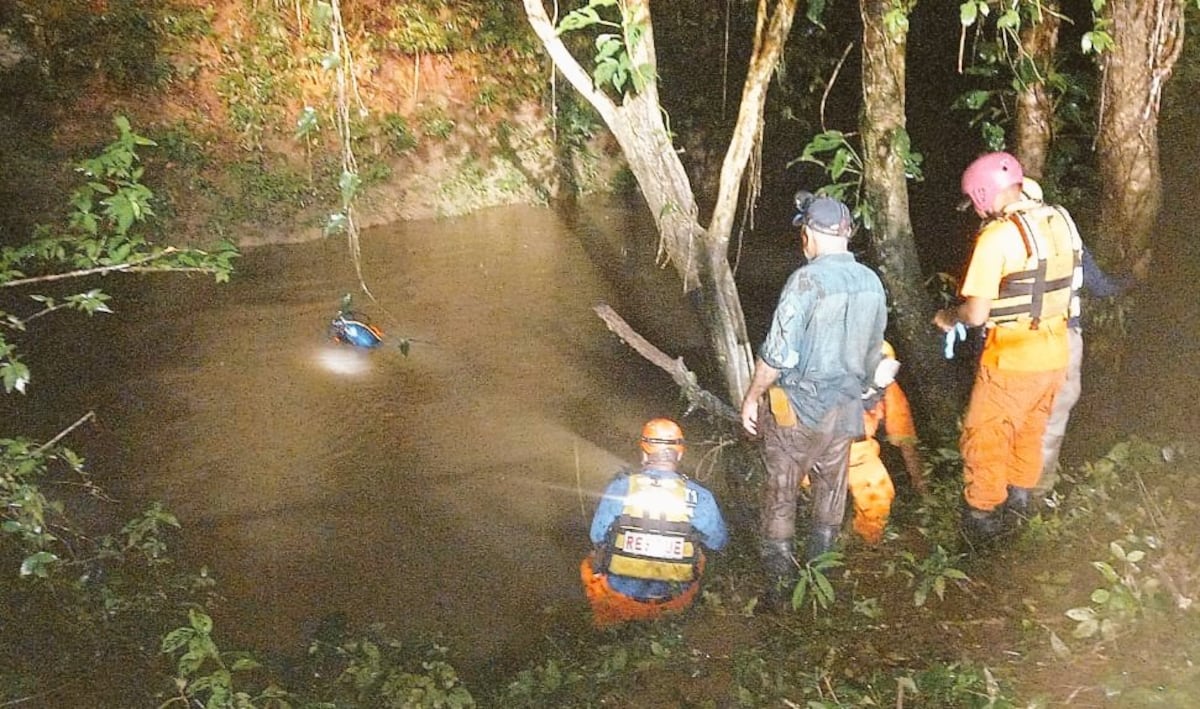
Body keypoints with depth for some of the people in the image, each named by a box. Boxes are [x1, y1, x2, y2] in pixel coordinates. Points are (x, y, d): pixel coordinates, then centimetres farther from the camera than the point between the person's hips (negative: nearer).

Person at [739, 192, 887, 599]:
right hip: (845, 410, 6)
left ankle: (779, 584, 14)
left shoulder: (808, 280, -21)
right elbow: (873, 354, 11)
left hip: (798, 409, -6)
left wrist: (752, 397, -7)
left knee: (781, 494, 8)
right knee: (831, 494, 19)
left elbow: (778, 353, -20)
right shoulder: (872, 283, 0)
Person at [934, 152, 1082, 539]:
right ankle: (1020, 493, 43)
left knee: (985, 437, 12)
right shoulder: (1060, 220, 0)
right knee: (1031, 427, 26)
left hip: (1013, 359, -7)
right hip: (1055, 352, 7)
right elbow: (1059, 285, 12)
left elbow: (977, 314, -21)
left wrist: (948, 316, -1)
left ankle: (984, 513, 25)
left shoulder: (997, 236, -22)